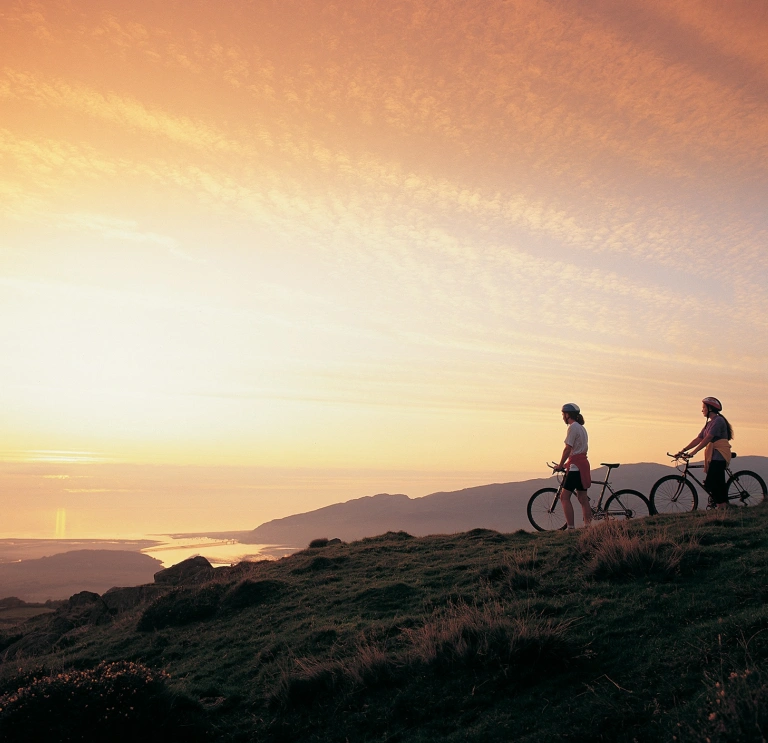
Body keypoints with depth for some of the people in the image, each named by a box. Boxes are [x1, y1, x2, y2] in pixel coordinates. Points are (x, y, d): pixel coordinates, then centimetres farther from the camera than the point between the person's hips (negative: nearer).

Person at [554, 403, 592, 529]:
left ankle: (570, 527, -14)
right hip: (583, 464, 10)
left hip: (575, 466, -10)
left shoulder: (573, 427, -11)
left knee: (564, 497, -9)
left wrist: (560, 465, -6)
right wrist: (566, 464, 19)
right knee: (583, 498, 9)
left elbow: (568, 449, -14)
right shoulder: (581, 427, 19)